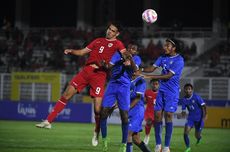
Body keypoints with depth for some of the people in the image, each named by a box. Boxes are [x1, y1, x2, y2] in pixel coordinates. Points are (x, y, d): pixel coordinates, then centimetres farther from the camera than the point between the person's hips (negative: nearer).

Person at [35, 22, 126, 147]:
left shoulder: (117, 44, 5)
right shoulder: (98, 41, 20)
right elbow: (82, 52, 22)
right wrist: (71, 51, 4)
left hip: (99, 75, -5)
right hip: (86, 71, 5)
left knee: (98, 109, -9)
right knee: (66, 95, -1)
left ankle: (96, 135, 12)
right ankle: (48, 121, 4)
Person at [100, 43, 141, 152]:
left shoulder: (136, 59, 4)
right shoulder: (118, 54, 8)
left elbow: (135, 69, -17)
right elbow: (109, 66, 0)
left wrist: (131, 59, -36)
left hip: (124, 87, -2)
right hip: (112, 84, 2)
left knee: (124, 116, -8)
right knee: (103, 112, -5)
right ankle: (104, 140, 9)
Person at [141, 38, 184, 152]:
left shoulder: (179, 60, -13)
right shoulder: (163, 57, 9)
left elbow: (168, 75, -20)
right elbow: (152, 68, 6)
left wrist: (150, 76, -23)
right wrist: (140, 69, -13)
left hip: (172, 91, -6)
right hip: (161, 90, 6)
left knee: (168, 115, -10)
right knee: (157, 115, 0)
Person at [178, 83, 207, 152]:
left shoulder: (196, 97, -18)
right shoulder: (184, 100, -5)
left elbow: (203, 106, -15)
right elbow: (184, 111, 1)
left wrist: (205, 115, -27)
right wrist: (181, 115, -21)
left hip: (199, 118, -3)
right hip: (191, 118, 3)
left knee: (197, 135, 5)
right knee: (186, 131, -17)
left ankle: (199, 138, 46)